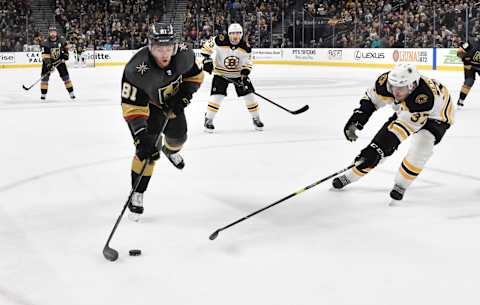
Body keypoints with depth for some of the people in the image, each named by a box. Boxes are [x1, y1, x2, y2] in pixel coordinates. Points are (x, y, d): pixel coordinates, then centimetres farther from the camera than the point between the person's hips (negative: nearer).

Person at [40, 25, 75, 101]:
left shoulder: (61, 39, -13)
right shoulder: (46, 43, -23)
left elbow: (65, 46, 11)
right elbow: (45, 55, -27)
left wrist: (66, 53, 1)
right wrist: (48, 64, -37)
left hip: (60, 60, 2)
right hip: (49, 60, -2)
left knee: (65, 75, -1)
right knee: (45, 76, -9)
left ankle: (71, 92, 8)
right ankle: (43, 94, 0)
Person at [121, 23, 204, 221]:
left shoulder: (184, 55, -27)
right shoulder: (137, 69, -40)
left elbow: (195, 75, -5)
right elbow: (131, 106, -35)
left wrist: (184, 94, -19)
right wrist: (140, 134, -44)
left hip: (172, 101, 5)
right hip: (148, 104, -5)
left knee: (178, 136, 23)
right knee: (148, 149, -14)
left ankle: (171, 151, 62)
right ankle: (137, 194, 1)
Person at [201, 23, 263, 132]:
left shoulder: (245, 47, -15)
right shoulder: (220, 42, -23)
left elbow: (247, 63, -5)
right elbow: (207, 45, -9)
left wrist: (244, 74, -19)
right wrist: (207, 59, -17)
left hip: (238, 73, 2)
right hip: (221, 73, -2)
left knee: (248, 94, -1)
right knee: (217, 96, -13)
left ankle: (256, 119, 17)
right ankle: (208, 120, 4)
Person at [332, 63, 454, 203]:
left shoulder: (424, 97, -46)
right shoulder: (387, 81, -29)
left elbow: (402, 129, -46)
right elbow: (371, 98, -7)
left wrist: (377, 151, -50)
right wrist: (356, 118, -18)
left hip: (437, 115, -5)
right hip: (406, 111, 5)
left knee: (421, 145, -29)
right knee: (382, 140, -1)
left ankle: (401, 185, -9)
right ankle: (351, 175, 16)